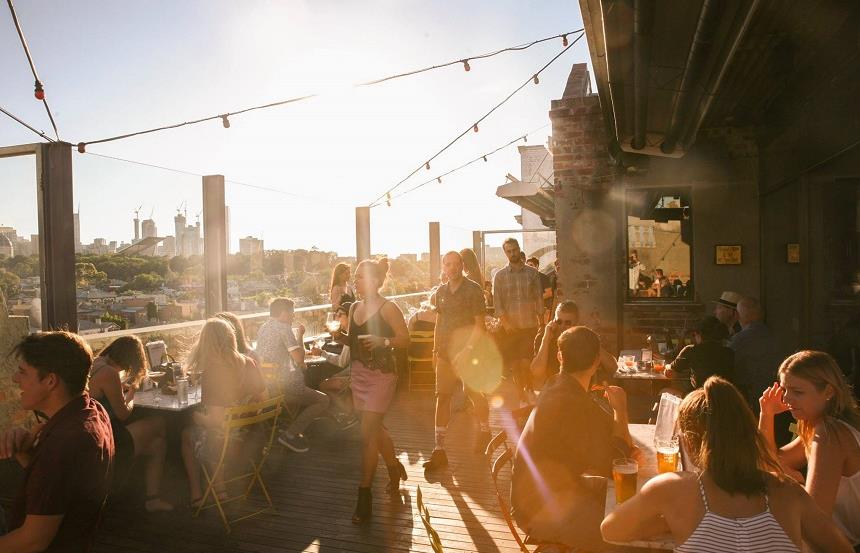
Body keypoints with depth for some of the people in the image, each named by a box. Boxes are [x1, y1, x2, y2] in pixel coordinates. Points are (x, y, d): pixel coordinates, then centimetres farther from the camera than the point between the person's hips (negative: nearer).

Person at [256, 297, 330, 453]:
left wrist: (300, 365, 22)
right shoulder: (283, 327, -11)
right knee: (323, 400, -1)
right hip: (280, 387, -9)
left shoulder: (263, 328, 15)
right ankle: (289, 434, -8)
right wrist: (300, 335, 0)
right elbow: (299, 357, -17)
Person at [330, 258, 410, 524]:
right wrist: (340, 336, -2)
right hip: (358, 373, 7)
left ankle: (364, 497, 2)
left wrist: (383, 341, -27)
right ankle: (395, 468, 43)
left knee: (367, 434, -9)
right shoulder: (354, 307, 9)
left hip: (381, 375, -7)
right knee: (376, 428, 19)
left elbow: (405, 340, -11)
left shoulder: (388, 308, -11)